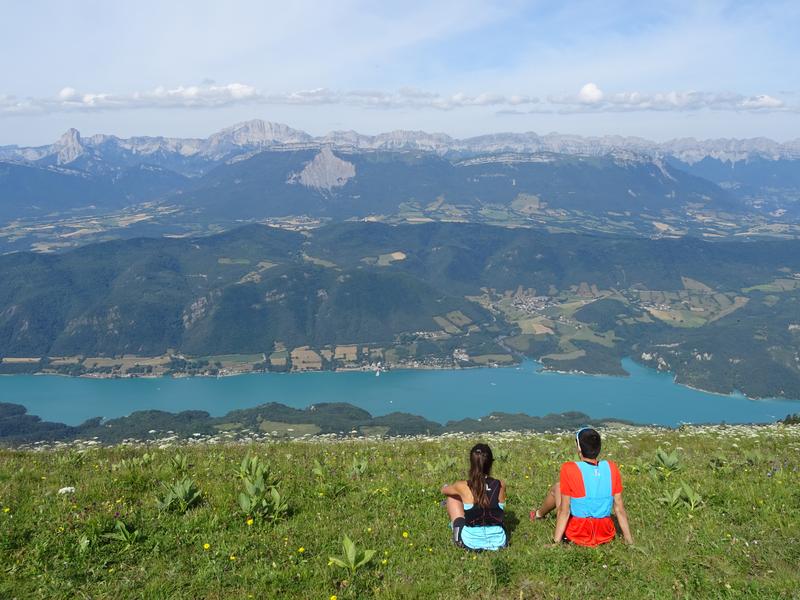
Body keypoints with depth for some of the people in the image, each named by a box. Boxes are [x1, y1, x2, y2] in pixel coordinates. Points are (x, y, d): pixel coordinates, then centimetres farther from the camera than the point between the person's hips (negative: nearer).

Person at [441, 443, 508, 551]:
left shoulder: (463, 487, -15)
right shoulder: (501, 486, -10)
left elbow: (443, 490, 10)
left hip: (470, 542, -3)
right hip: (498, 542, 3)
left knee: (451, 496, 18)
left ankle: (458, 527, 40)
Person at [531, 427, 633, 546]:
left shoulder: (569, 469, -17)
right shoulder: (611, 468, -7)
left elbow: (564, 511, -15)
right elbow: (619, 509, -3)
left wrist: (556, 542, -8)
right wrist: (630, 541, 6)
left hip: (578, 535, -3)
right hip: (606, 536, 4)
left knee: (557, 488, 20)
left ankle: (539, 513, 47)